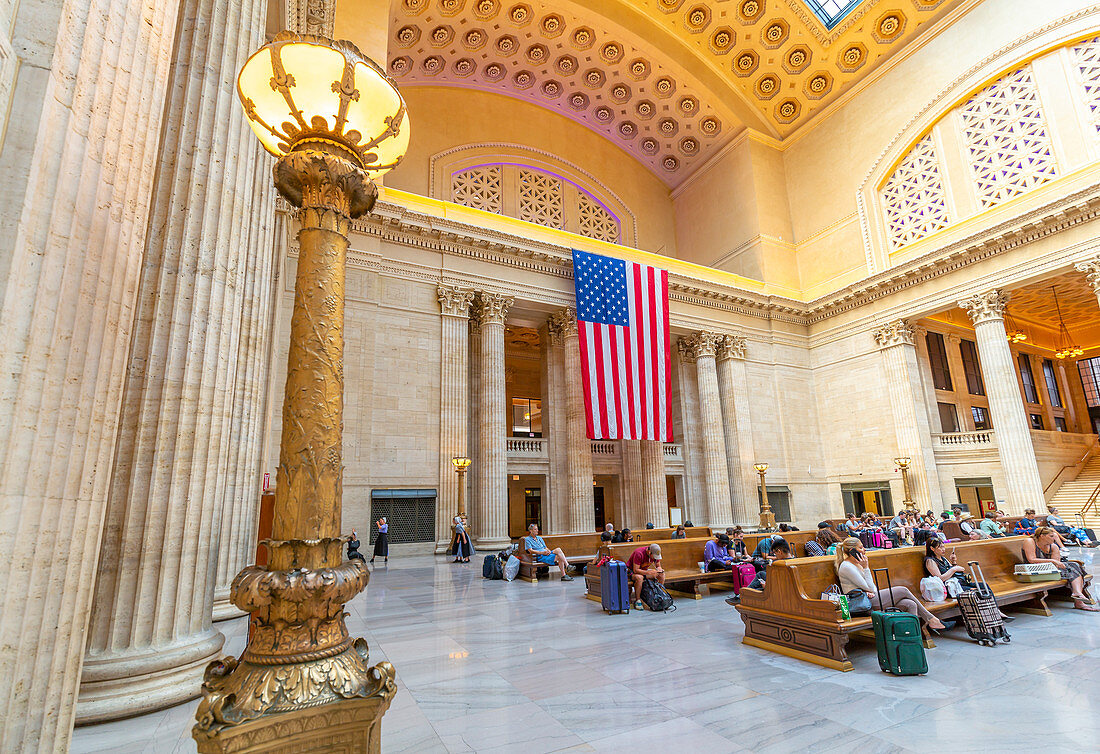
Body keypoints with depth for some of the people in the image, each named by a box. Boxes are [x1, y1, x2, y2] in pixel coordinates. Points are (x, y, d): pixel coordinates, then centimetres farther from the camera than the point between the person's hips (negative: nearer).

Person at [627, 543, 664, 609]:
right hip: (631, 570, -6)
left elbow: (658, 566, 3)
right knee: (639, 577, -40)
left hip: (644, 570, 6)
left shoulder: (655, 553, -11)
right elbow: (635, 570, -31)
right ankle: (637, 601, -25)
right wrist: (649, 572, -38)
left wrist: (659, 569, -21)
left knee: (662, 575, -12)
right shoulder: (639, 553, -31)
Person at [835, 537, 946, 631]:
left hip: (870, 598, 9)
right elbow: (869, 588, -16)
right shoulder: (846, 567, -17)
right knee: (903, 590, -6)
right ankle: (930, 618, 9)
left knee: (911, 605, -6)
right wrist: (866, 567, -15)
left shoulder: (856, 564, 15)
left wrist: (871, 591, -6)